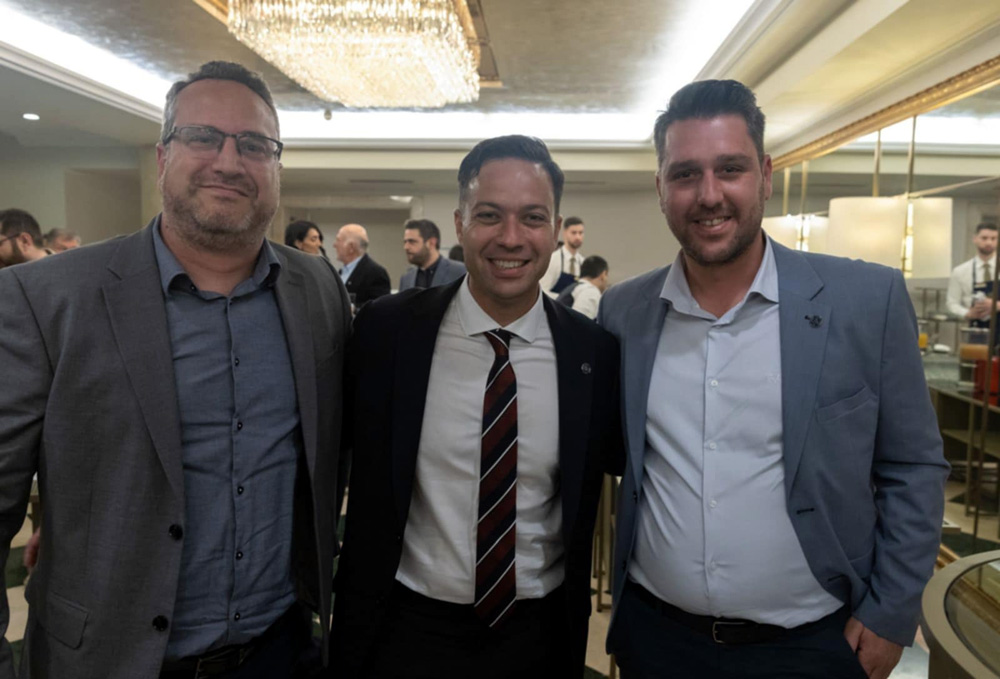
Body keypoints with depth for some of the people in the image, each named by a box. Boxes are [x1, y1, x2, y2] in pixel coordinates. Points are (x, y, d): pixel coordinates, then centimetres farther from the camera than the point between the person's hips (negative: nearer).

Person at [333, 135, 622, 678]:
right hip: (409, 632, -1)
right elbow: (344, 461, -1)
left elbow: (620, 460, 6)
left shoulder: (595, 352, -9)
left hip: (540, 634, 1)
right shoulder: (385, 331, -11)